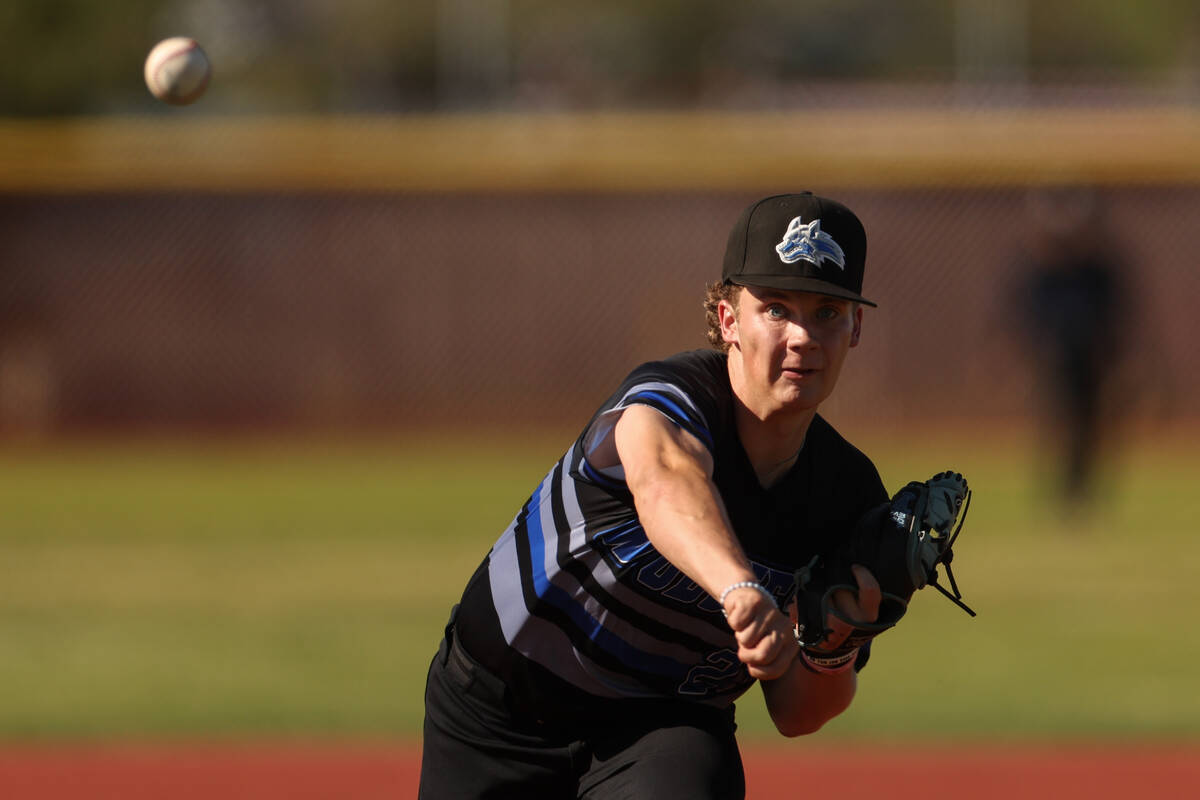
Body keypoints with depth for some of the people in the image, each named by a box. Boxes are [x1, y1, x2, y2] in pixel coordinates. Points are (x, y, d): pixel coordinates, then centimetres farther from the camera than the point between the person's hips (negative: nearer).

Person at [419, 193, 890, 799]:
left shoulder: (850, 495, -9)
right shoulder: (670, 396, -25)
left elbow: (794, 716, -2)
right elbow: (664, 477, -53)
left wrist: (835, 651, -24)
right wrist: (739, 589, -71)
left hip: (666, 727, 2)